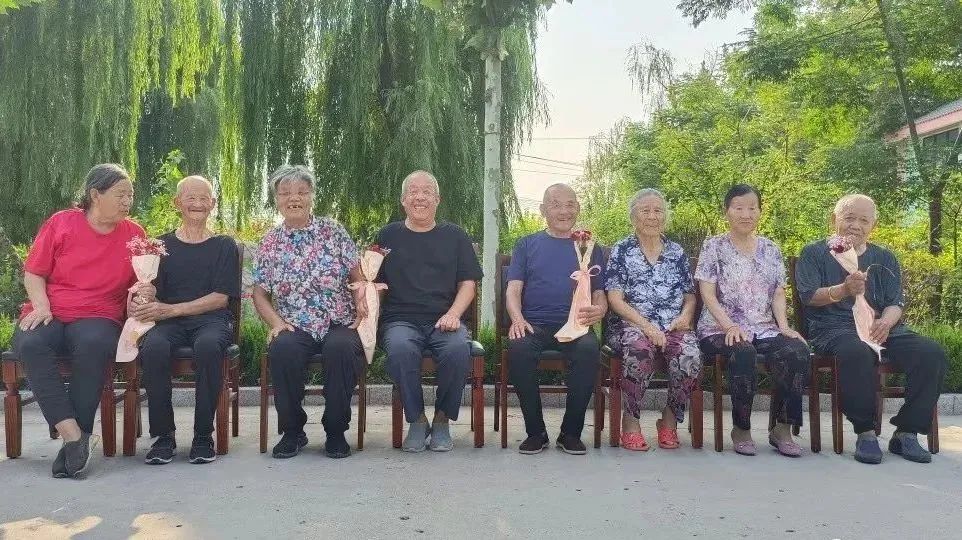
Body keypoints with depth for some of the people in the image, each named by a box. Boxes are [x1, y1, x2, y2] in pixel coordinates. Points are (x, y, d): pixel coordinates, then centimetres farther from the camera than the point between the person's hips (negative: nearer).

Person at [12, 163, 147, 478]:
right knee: (30, 344, -33)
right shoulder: (61, 223, 7)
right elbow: (33, 274, 9)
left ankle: (74, 441, -29)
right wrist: (42, 307, -8)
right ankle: (75, 437, -34)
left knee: (93, 345, -36)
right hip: (49, 314, 1)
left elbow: (142, 286, 15)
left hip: (98, 317, -1)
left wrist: (146, 293, -8)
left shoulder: (134, 234, 9)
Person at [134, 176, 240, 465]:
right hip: (168, 322, 1)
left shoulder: (224, 246, 12)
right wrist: (138, 302, -16)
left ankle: (203, 435, -21)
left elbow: (221, 297, 2)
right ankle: (163, 435, -17)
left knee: (208, 345, -37)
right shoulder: (162, 245, 17)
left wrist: (171, 309, -10)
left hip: (212, 319, -1)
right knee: (153, 347, -33)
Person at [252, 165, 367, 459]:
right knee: (282, 349, -33)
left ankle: (336, 431, -13)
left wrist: (361, 299, -11)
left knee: (341, 348, -35)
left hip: (339, 324, -1)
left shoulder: (332, 231, 8)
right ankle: (292, 431, -10)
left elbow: (357, 276, 8)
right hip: (294, 327, 1)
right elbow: (260, 294, 12)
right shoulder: (270, 242, 11)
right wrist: (276, 323, -6)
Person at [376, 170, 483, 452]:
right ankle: (417, 420, -15)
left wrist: (453, 314, -7)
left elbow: (468, 283, 10)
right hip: (401, 320, 0)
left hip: (444, 320, 0)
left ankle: (442, 420, -10)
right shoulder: (388, 235, 16)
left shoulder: (454, 236, 16)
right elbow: (375, 283, 13)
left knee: (459, 348, -34)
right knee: (400, 348, -36)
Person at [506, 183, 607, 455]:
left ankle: (571, 432, -17)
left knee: (589, 349, -34)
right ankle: (535, 431, -17)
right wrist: (517, 319, -12)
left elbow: (600, 296, 15)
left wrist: (598, 311, -10)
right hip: (534, 324, 0)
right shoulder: (527, 245, 20)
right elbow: (513, 290, 10)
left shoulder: (590, 248, 21)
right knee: (518, 347, -34)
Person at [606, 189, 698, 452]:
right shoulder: (621, 251, 8)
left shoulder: (677, 252, 19)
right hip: (632, 325, -3)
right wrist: (646, 325, -16)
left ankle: (671, 418, -8)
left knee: (690, 354, -31)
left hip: (674, 327, 3)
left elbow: (690, 295, 21)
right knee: (639, 348, -38)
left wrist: (685, 315, -3)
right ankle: (630, 419, -19)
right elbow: (615, 299, -2)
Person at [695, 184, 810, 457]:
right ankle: (741, 429, -17)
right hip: (721, 329, -4)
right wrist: (729, 326, -18)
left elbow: (778, 294, 13)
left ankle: (782, 429, -13)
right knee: (744, 353, -37)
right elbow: (708, 294, -4)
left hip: (764, 329, 4)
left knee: (799, 351, -27)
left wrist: (783, 326, -6)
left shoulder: (771, 249, 17)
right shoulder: (713, 246, 5)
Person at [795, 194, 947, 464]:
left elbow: (895, 304, 11)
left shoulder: (885, 258, 21)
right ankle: (865, 432, -24)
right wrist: (843, 290, -24)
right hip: (833, 328, -4)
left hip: (881, 328, 5)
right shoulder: (814, 254, 11)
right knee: (857, 352, -39)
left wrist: (885, 322, -14)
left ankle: (906, 433, -13)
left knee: (932, 353, -22)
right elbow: (810, 296, -3)